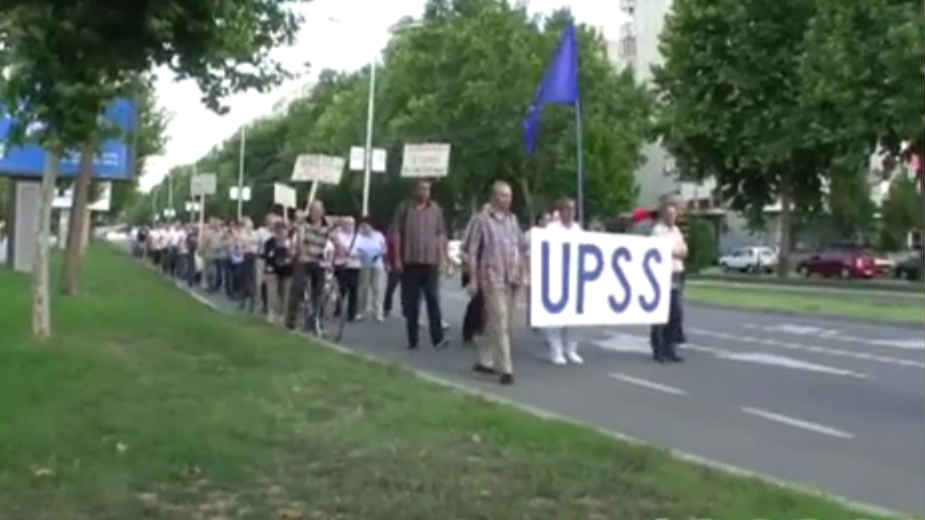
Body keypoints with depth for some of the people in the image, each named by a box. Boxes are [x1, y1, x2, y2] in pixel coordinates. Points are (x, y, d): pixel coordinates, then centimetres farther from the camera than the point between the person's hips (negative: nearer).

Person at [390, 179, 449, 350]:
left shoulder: (435, 209, 7)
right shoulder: (404, 208, 3)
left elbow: (441, 234, 9)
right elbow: (396, 233, 2)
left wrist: (441, 256, 1)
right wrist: (397, 258, -3)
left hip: (430, 262, 0)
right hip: (409, 262, 0)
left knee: (433, 300, -6)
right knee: (410, 303, 5)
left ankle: (437, 338, -9)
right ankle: (412, 339, 12)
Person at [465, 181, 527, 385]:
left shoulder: (512, 220, 13)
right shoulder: (483, 220, -2)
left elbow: (523, 246, 20)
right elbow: (472, 251, -2)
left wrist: (523, 270, 11)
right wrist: (473, 279, -6)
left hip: (513, 279, 6)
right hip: (493, 279, -6)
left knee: (507, 324, 11)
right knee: (500, 324, -11)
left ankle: (485, 360, 25)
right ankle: (505, 369, -10)